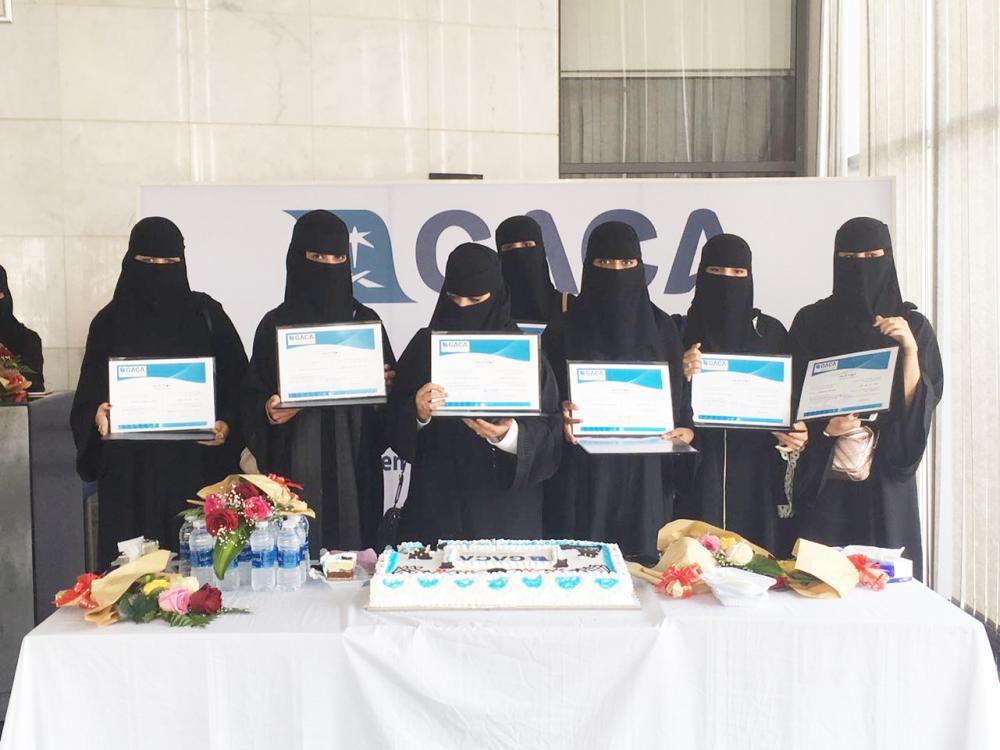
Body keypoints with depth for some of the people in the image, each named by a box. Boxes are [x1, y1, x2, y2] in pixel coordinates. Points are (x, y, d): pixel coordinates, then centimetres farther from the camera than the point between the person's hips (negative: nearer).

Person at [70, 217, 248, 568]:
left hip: (196, 466, 0)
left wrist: (227, 424, -12)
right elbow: (88, 397, 8)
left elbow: (237, 382, 4)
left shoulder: (206, 314, 6)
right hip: (130, 470, 1)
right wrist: (97, 414, -13)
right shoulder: (110, 321, 8)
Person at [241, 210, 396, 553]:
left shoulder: (365, 321, 8)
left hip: (354, 473, 2)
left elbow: (391, 389, 13)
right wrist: (269, 412, -15)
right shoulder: (275, 325, 3)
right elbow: (252, 400, 5)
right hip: (295, 471, -1)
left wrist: (385, 387, -8)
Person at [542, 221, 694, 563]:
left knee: (642, 558, 2)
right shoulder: (564, 330, 2)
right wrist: (561, 419, -19)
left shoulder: (662, 328, 8)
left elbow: (681, 393, 12)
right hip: (582, 475, -2)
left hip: (644, 476, 2)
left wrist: (687, 430, -7)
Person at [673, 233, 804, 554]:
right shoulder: (683, 330, 3)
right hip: (698, 474, -1)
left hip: (756, 475, 1)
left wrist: (796, 433, -9)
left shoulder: (771, 332, 8)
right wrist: (682, 377, -18)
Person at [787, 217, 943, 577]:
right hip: (825, 475, -1)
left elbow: (919, 404, -3)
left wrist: (909, 349, -16)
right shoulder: (811, 321, 2)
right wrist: (824, 425, -17)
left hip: (887, 472, 1)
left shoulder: (913, 326, 4)